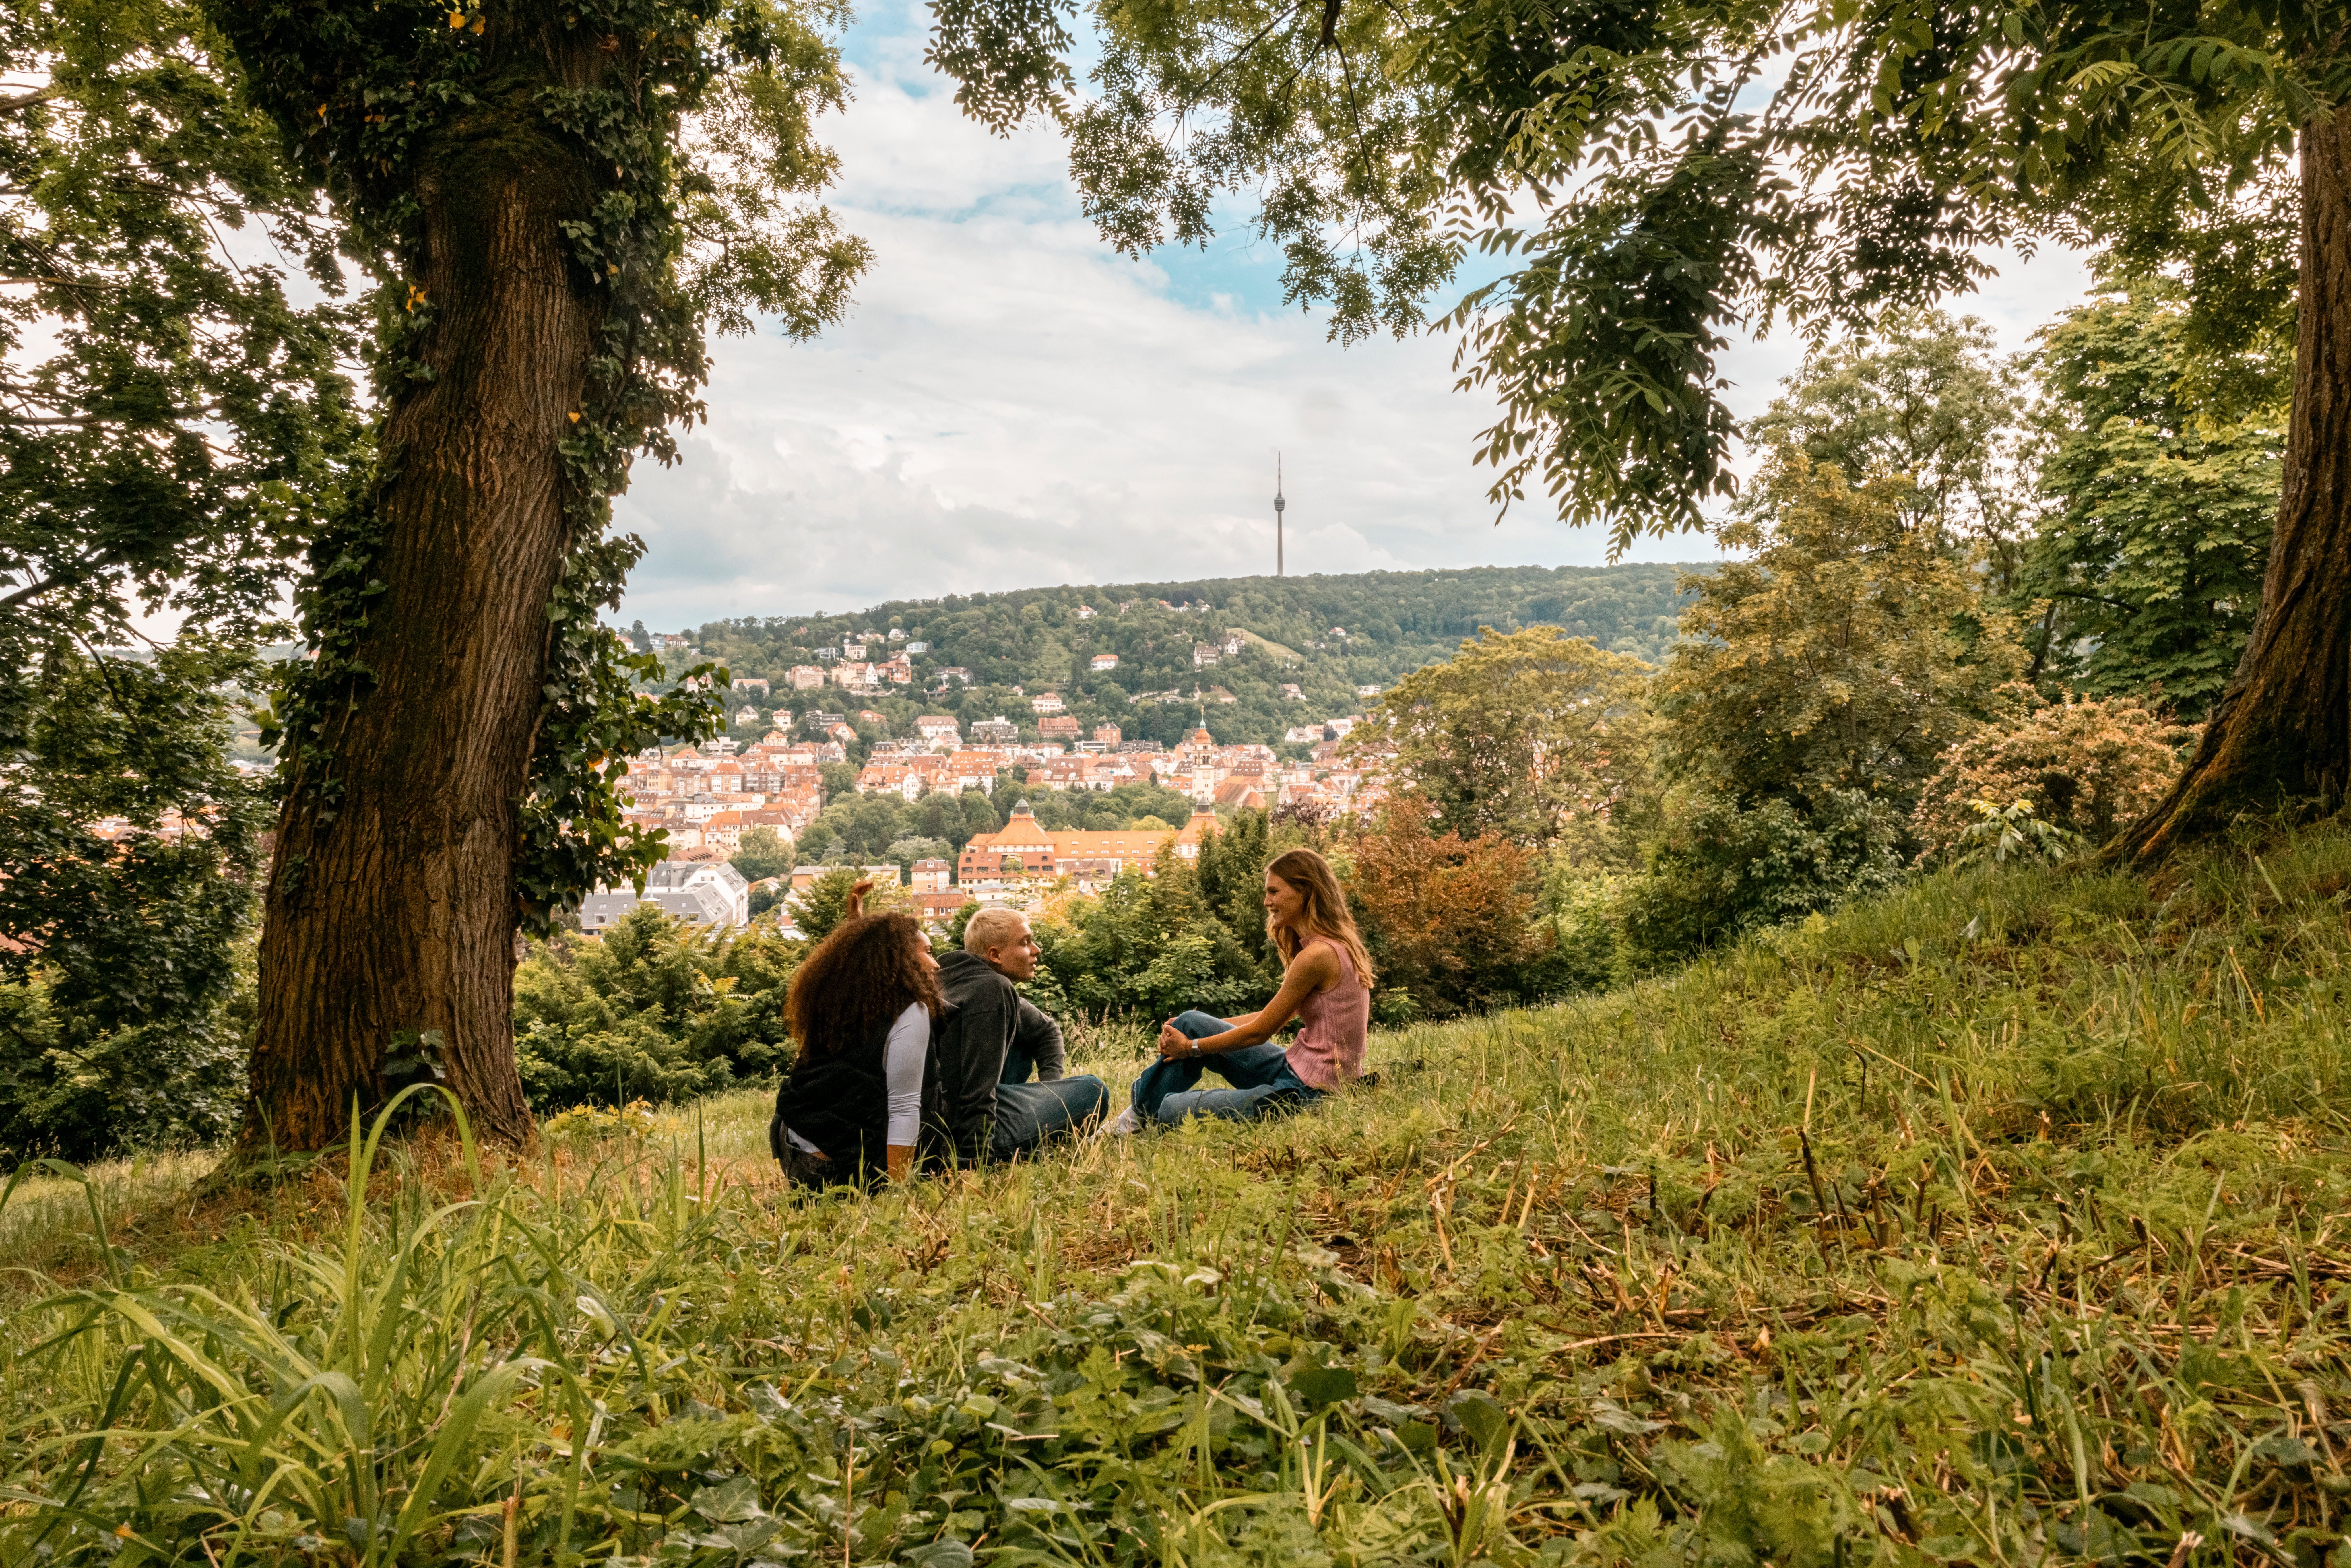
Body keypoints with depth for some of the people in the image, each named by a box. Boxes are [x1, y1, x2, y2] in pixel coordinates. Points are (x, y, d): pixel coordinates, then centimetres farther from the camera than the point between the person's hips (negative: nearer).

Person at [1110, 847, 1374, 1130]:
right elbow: (1273, 1017, 13)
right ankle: (1138, 1116, 18)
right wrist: (1189, 1032, 12)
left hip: (1307, 1092, -10)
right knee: (1190, 1024, 9)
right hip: (1296, 1072, 10)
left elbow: (1259, 1031, -14)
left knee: (1173, 1111, -14)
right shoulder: (1335, 944, 10)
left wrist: (1191, 1048, -1)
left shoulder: (1318, 955, -21)